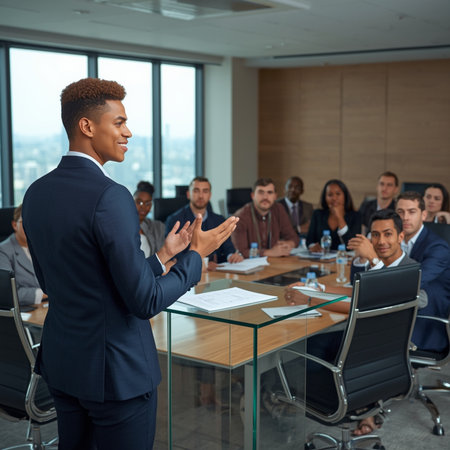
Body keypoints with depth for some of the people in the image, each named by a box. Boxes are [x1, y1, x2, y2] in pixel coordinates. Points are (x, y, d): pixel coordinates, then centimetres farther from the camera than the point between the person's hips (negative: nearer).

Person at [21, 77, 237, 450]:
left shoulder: (36, 194, 2)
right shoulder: (109, 198, -22)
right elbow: (146, 301, -21)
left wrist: (162, 256, 11)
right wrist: (197, 254, -5)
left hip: (61, 362, 8)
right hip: (115, 370, -8)